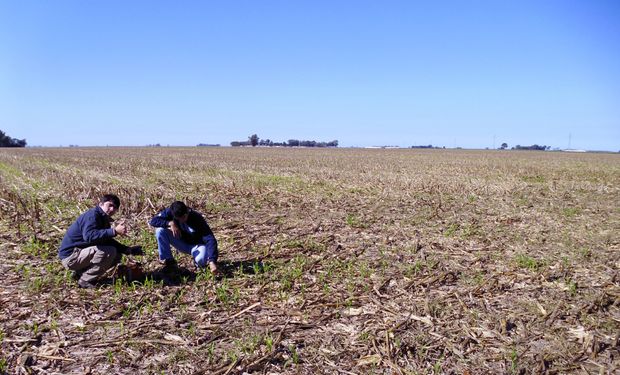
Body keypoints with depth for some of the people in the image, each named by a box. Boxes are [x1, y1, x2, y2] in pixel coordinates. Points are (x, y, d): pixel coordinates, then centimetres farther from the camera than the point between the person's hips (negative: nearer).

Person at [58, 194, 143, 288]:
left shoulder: (103, 219, 11)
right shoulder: (92, 215, -18)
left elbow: (108, 241, 13)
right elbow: (89, 236, -36)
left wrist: (128, 250, 0)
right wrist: (114, 231, -39)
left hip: (80, 253, 10)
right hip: (70, 256, -10)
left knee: (116, 256, 8)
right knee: (109, 251, -25)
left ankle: (80, 273, 10)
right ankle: (85, 280, -12)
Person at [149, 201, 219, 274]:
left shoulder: (197, 219, -30)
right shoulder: (170, 211, -19)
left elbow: (210, 240, -35)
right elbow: (153, 221, -17)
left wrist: (212, 261, -47)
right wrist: (170, 223, -33)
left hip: (196, 245, -4)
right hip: (182, 242, 4)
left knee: (201, 260, -38)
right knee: (160, 230, -20)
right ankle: (169, 261, -7)